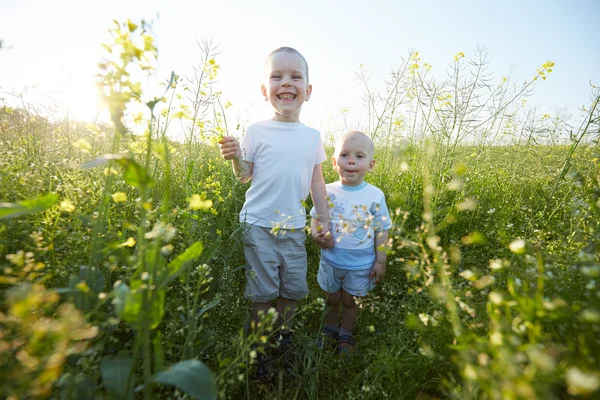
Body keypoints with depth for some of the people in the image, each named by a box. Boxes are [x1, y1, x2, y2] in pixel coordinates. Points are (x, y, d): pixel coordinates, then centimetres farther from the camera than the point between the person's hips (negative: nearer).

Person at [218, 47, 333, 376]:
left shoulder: (312, 136, 5)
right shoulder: (256, 131, -2)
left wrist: (325, 223, 7)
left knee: (293, 290, 12)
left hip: (295, 227, 3)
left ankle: (283, 340, 38)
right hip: (259, 224, -3)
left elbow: (317, 183, 9)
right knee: (262, 292, 5)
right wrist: (235, 158, -20)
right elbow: (245, 176, 1)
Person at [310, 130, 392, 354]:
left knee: (350, 301, 17)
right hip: (331, 260, 1)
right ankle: (329, 329, 47)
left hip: (361, 264, -1)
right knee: (331, 299, 20)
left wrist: (381, 262, -5)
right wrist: (316, 235, -17)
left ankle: (346, 335, 43)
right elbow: (316, 218, 3)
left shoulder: (375, 196, -12)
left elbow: (382, 231, -5)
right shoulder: (327, 192, -9)